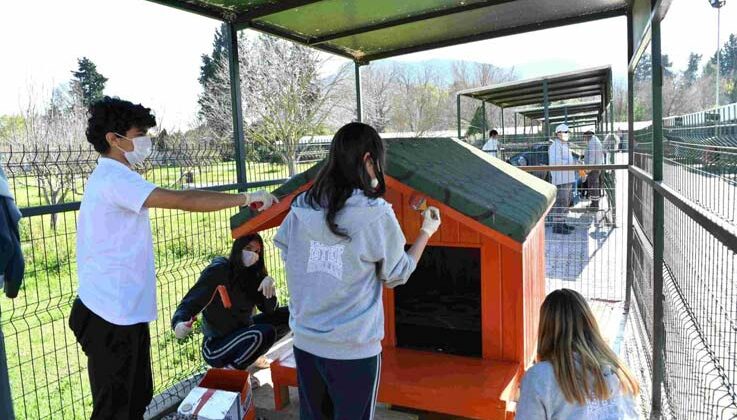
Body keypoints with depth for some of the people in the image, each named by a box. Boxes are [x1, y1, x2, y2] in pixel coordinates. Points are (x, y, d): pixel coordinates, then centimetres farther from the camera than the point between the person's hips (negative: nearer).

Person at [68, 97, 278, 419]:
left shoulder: (109, 177, 16)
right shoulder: (114, 178, -18)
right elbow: (183, 201, -27)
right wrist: (247, 198, -21)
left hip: (123, 312, 10)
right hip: (113, 318, -10)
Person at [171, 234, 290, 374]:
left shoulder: (252, 274, 0)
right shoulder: (218, 270, -16)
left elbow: (270, 310, -4)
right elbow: (190, 303, -18)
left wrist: (269, 284, -23)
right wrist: (180, 324, -40)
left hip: (243, 332, 7)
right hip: (215, 346, -6)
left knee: (287, 315, -2)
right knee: (265, 332, -30)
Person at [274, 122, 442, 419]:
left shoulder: (302, 208, -4)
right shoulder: (376, 214, -16)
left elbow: (287, 255, 9)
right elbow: (397, 276, -3)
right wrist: (426, 232, 8)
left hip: (304, 341, 5)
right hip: (353, 349, -4)